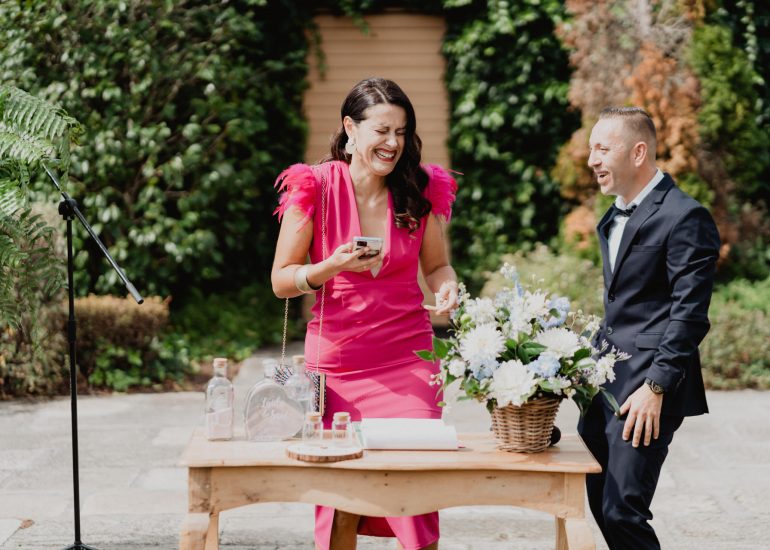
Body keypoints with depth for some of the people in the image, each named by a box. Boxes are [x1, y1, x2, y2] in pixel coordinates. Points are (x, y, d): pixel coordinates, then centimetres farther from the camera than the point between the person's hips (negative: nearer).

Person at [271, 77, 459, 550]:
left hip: (407, 357, 1)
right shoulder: (315, 187, -4)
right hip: (337, 360, -1)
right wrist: (333, 266, -19)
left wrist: (447, 287, -8)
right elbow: (282, 281, -1)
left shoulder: (422, 190, 2)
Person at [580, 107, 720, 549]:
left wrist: (656, 386, -20)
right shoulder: (615, 217, 16)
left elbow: (689, 313, -16)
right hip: (605, 380, 9)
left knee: (622, 511, -12)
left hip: (646, 385, -9)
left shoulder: (684, 217, -12)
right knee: (599, 502, 12)